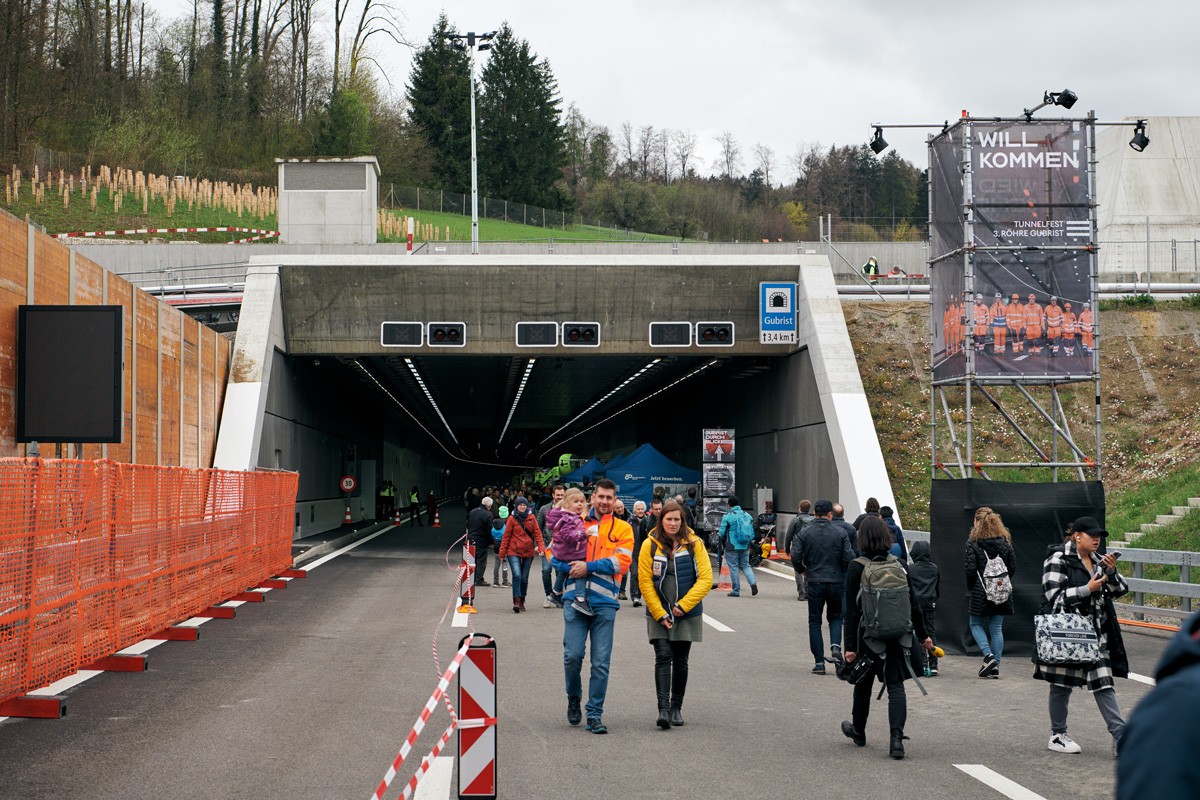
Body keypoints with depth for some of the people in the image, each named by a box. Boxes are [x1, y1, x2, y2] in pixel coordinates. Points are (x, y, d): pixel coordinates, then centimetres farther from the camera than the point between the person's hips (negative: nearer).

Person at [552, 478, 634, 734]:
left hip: (604, 602, 0)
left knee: (601, 662, -1)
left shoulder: (623, 529, 8)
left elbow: (621, 561, -5)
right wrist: (572, 568, -11)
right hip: (575, 598, 1)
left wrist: (589, 567, -12)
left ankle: (594, 715, 7)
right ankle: (574, 699, 22)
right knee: (573, 655, -5)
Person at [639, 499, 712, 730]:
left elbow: (706, 578, -6)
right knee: (663, 658, -12)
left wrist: (683, 605, -13)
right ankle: (663, 709, -15)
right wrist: (660, 614, -9)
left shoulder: (694, 544, -3)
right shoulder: (650, 545, -3)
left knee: (680, 661, 9)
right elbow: (645, 582, -4)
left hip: (687, 615, 1)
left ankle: (676, 708, 20)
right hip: (659, 614, -1)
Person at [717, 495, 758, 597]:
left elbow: (722, 533, -9)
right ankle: (753, 582, -7)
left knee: (734, 567, 3)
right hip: (745, 547, 5)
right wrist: (750, 541, 24)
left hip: (732, 546, -5)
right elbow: (752, 531, 10)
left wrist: (718, 533, 13)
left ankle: (736, 591, 6)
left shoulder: (727, 516, -10)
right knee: (745, 565, 16)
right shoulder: (747, 515, 7)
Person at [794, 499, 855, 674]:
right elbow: (849, 558, -7)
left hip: (814, 582, 0)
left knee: (815, 622, 8)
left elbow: (796, 558, -8)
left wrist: (803, 570, 12)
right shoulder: (839, 532, -3)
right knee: (835, 616, 19)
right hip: (837, 582, 0)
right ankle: (835, 646, -6)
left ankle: (819, 662, 4)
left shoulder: (805, 533, -3)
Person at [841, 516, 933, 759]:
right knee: (895, 685, 1)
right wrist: (922, 635, 16)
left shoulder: (856, 568, -9)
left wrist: (850, 646, -9)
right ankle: (897, 737, -15)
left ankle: (858, 731, 36)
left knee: (863, 684, 17)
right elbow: (913, 603, 5)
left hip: (868, 635, -2)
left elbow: (852, 610, -11)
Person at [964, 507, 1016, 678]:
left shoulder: (973, 543, -10)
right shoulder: (1005, 542, 4)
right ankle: (995, 667, 7)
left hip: (981, 592, -4)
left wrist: (970, 587, 3)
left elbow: (970, 569, -13)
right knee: (997, 628, 9)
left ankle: (988, 655, -8)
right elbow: (1012, 567, 4)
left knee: (976, 624, 12)